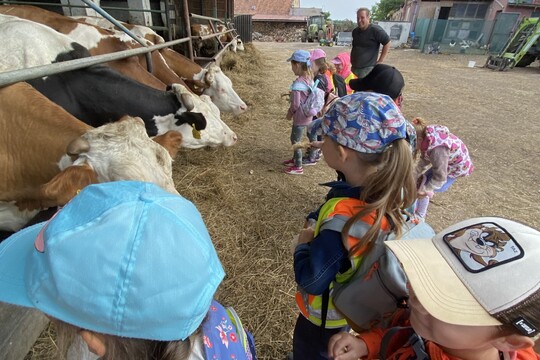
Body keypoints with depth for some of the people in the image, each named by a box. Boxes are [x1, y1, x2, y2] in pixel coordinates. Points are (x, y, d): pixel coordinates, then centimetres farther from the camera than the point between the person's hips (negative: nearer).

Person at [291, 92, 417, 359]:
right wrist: (316, 226, -12)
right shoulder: (388, 187, -18)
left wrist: (304, 242, -17)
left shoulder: (342, 221, -42)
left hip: (325, 314, -6)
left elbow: (310, 281, -31)